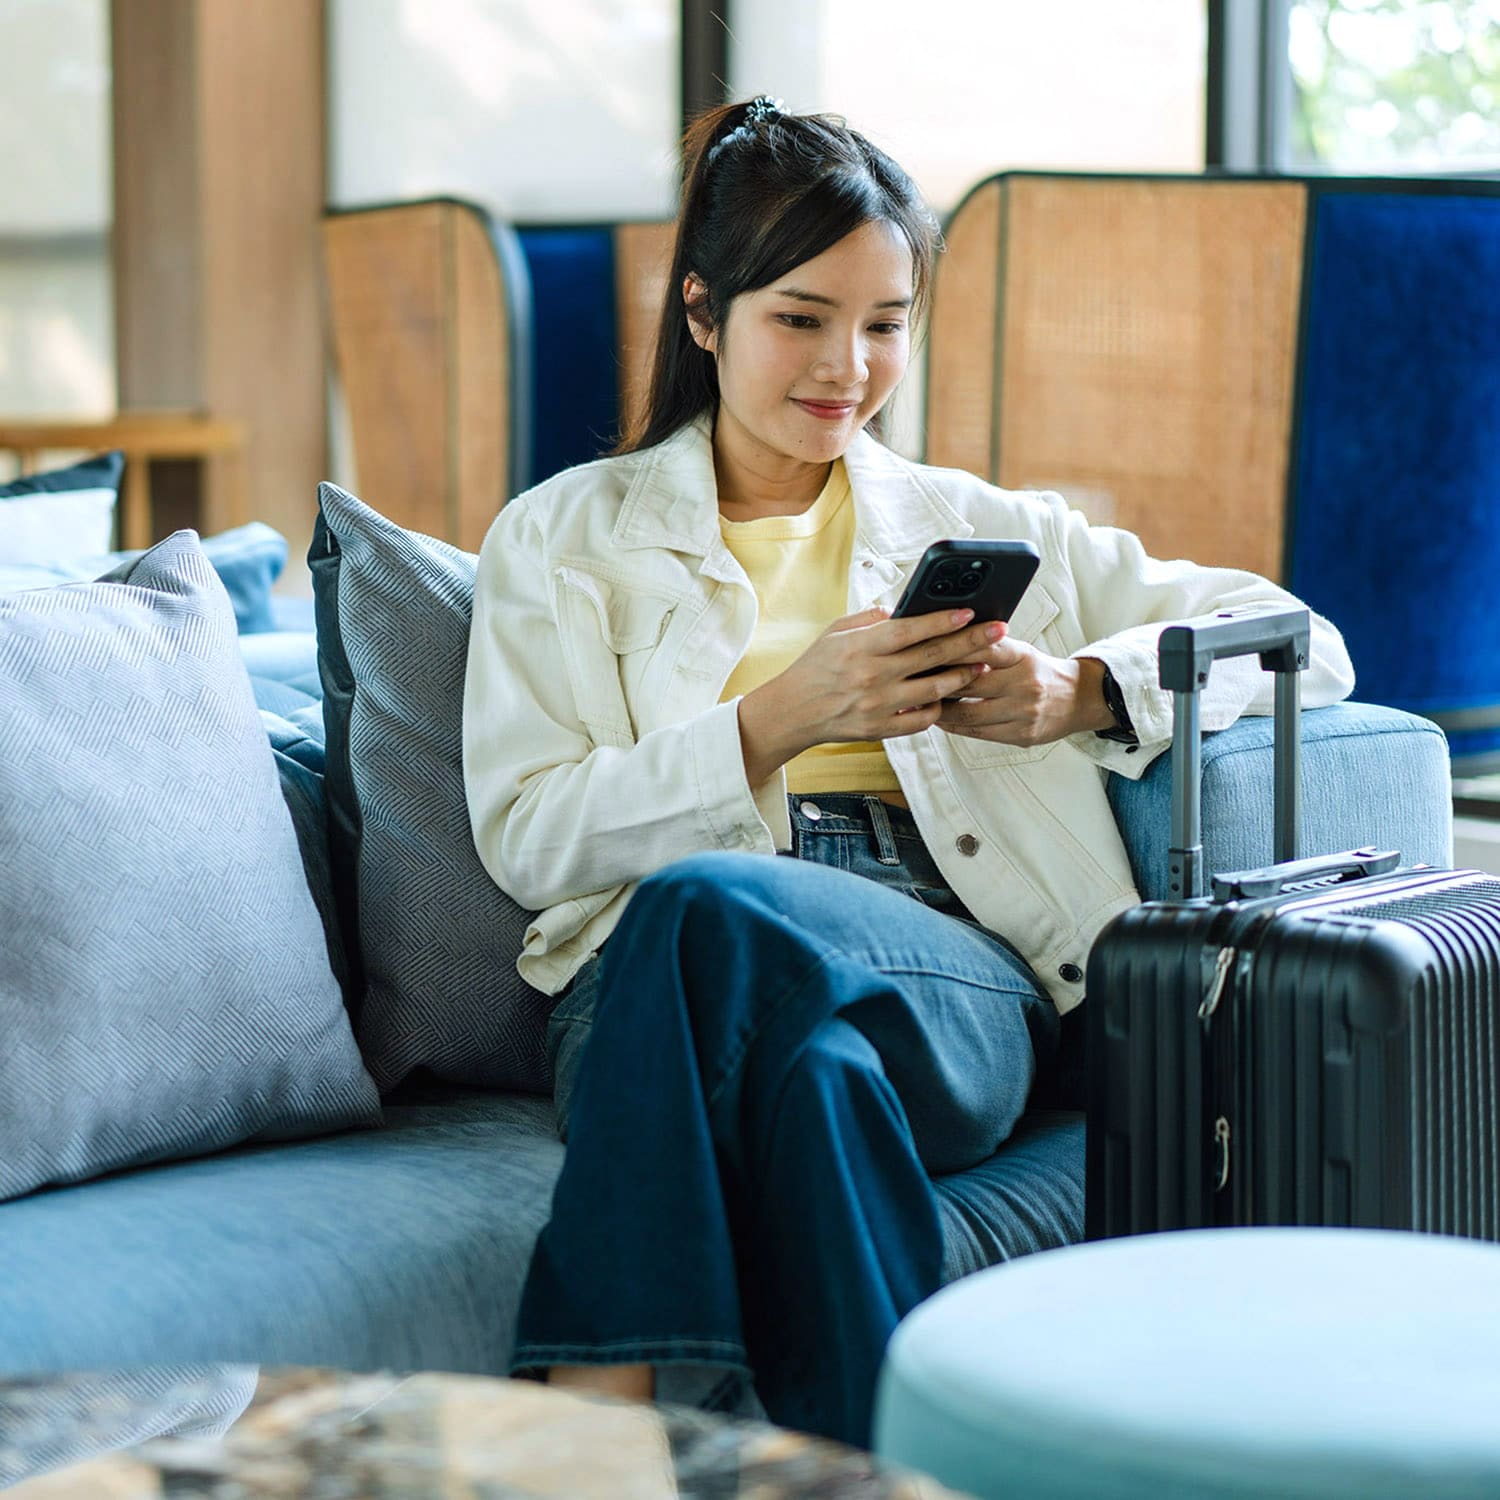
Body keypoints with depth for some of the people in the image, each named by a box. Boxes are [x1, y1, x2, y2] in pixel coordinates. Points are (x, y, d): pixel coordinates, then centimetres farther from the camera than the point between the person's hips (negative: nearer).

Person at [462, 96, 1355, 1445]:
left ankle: (594, 1430, -36)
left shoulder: (983, 530, 26)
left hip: (962, 993, 1)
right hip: (667, 984, 0)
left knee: (704, 908, -36)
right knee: (817, 1058, -40)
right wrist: (783, 716, -8)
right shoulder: (563, 539, 21)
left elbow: (1303, 641, 22)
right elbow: (529, 838, 5)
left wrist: (1077, 693, 1)